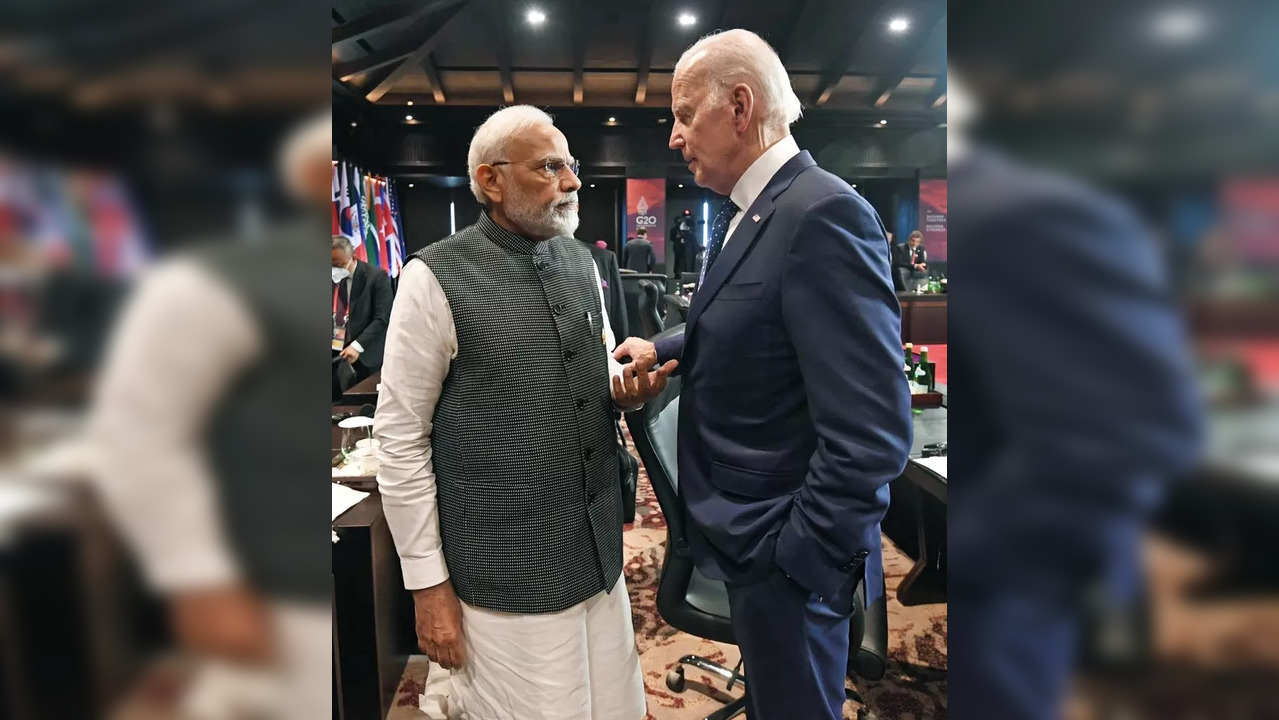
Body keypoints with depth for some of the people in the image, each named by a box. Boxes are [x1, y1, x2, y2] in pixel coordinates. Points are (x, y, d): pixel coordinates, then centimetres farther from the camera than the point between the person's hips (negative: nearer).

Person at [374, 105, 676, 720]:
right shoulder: (436, 278, -11)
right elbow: (401, 438, -9)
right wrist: (428, 584, -8)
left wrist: (625, 386, -5)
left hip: (599, 552, 6)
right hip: (506, 574, -6)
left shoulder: (582, 262, 6)